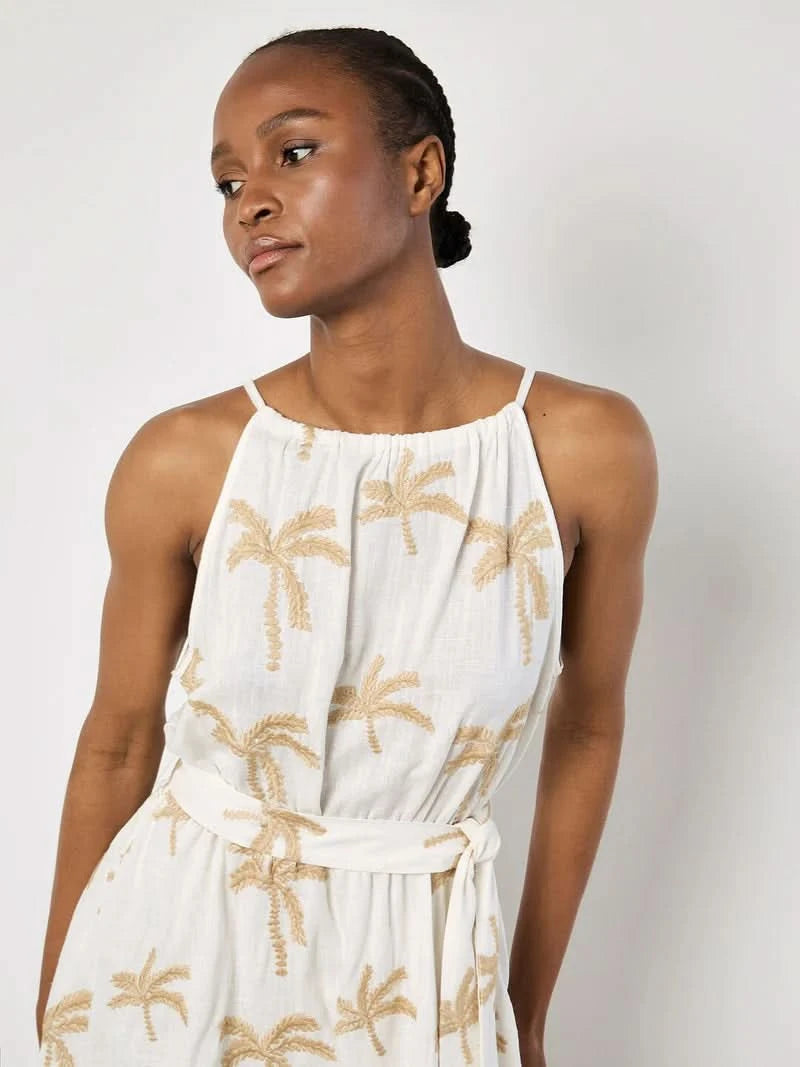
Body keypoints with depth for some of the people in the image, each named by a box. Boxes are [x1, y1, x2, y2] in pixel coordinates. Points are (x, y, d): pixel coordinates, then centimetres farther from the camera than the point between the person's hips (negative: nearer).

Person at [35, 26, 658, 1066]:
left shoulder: (589, 449, -13)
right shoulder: (181, 462, -14)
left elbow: (588, 728, 0)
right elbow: (118, 742, -1)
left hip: (413, 979, 0)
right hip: (169, 944, 0)